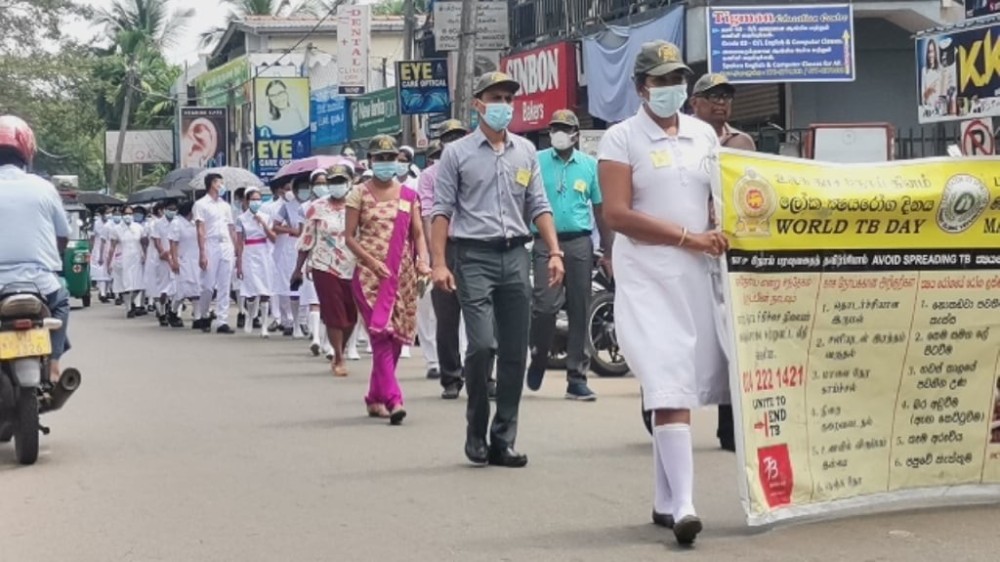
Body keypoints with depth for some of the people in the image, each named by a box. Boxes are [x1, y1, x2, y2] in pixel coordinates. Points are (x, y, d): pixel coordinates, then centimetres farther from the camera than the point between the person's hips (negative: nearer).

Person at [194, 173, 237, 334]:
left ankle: (222, 322, 2)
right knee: (208, 286, -2)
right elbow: (200, 230, -6)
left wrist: (237, 250, 8)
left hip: (227, 247, 5)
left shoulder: (225, 205, 16)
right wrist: (202, 253, -13)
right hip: (211, 246, -5)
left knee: (224, 287, 2)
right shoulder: (201, 204, 0)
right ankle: (202, 317, 18)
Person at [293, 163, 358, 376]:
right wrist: (299, 268, 6)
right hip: (325, 268, -2)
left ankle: (339, 352, 31)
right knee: (334, 315, -2)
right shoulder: (317, 207, 0)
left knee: (351, 316, 8)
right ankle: (339, 359, 10)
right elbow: (307, 240, 5)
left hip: (353, 268, 2)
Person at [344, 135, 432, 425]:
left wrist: (423, 260, -11)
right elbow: (349, 237, -1)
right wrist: (371, 261, -15)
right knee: (382, 335, -13)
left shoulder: (408, 195, 11)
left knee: (396, 337, 6)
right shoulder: (359, 195, 3)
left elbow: (418, 234, 8)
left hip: (402, 275, 4)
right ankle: (393, 400, -19)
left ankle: (375, 398, 20)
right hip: (370, 275, -3)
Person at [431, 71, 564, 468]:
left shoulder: (526, 152, 13)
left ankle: (503, 441, 11)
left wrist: (554, 252, 2)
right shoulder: (457, 153, 2)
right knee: (481, 345, -15)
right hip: (474, 257, -4)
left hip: (515, 256, 4)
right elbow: (442, 211, -1)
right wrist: (439, 263, -9)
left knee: (515, 353, 3)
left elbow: (539, 206, 13)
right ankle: (476, 432, 4)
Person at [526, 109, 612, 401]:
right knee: (546, 304, -14)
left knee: (580, 311, 3)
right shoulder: (536, 162, 4)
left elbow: (600, 209, 14)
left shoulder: (590, 165, 10)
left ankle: (577, 377, 9)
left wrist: (608, 251, 11)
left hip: (580, 243, 2)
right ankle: (538, 358, 13)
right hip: (546, 242, -2)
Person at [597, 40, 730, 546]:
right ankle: (682, 504, -18)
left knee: (686, 386, 6)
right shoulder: (621, 138, -1)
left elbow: (724, 197, 21)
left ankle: (664, 500, 16)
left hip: (701, 274, 5)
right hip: (648, 278, -5)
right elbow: (616, 214, -11)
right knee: (670, 388, -14)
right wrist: (686, 236, -15)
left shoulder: (704, 135, 13)